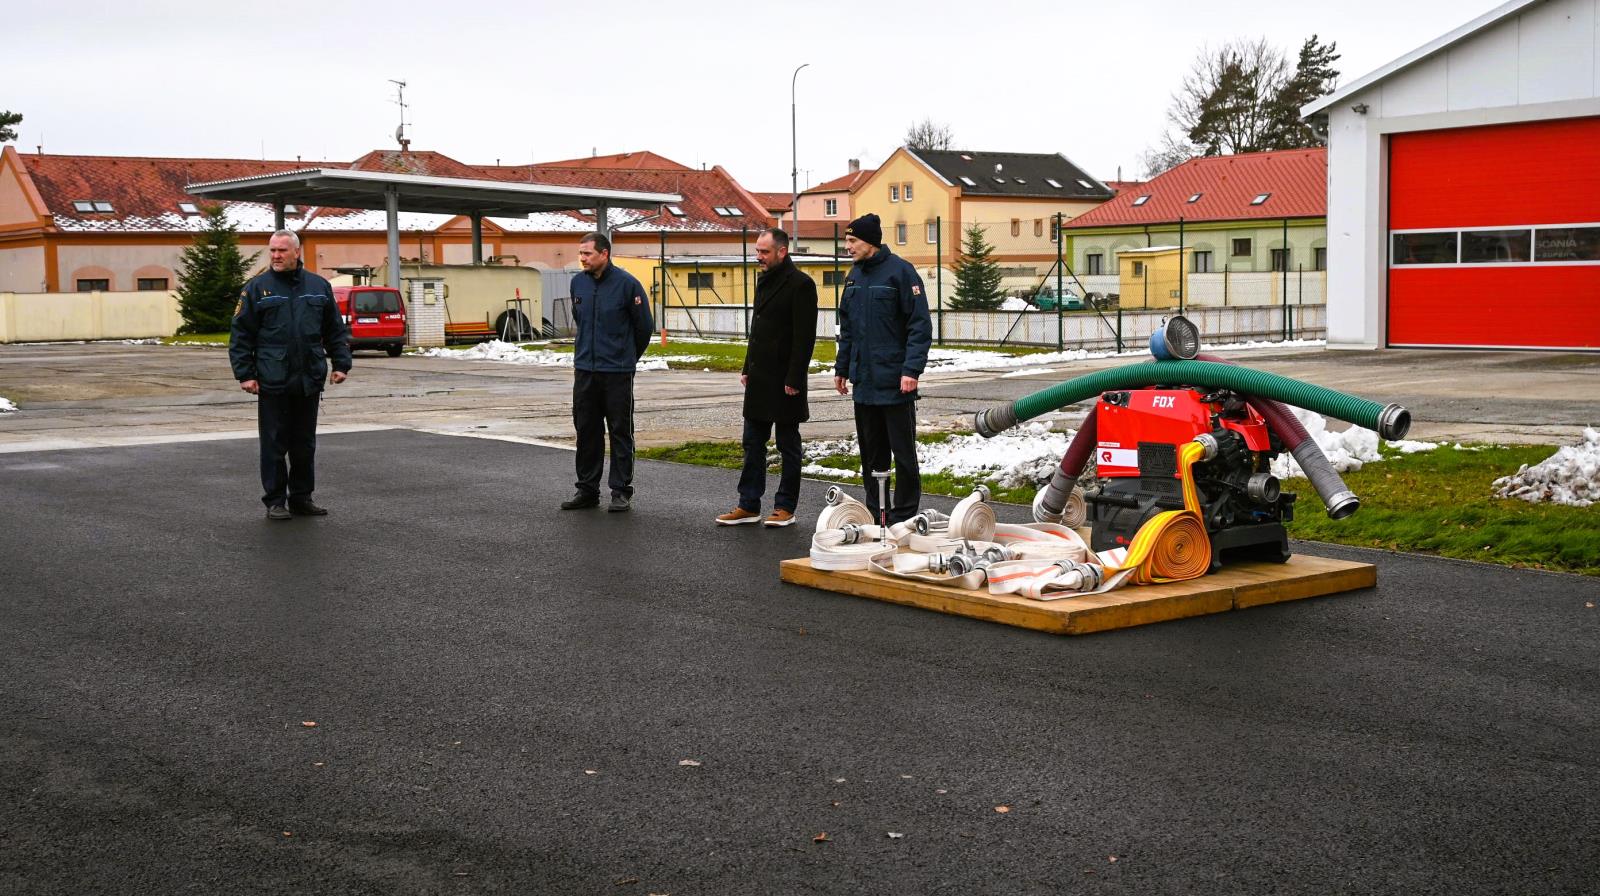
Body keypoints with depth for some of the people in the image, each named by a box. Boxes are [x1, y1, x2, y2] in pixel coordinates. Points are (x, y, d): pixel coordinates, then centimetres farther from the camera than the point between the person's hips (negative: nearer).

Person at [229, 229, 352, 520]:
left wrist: (341, 364, 5)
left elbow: (336, 331, 14)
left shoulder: (319, 286, 9)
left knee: (305, 444, 10)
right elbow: (240, 335, -1)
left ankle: (302, 498, 20)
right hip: (273, 383, -3)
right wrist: (245, 374, -7)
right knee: (274, 444, 1)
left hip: (309, 382, 3)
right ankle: (275, 501, 9)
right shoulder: (257, 288, 1)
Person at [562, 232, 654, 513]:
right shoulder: (578, 283, 6)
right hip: (584, 371, 5)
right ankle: (587, 489, 19)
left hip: (618, 372, -5)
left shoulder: (627, 284, -10)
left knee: (620, 432, 2)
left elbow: (644, 326, 0)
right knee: (586, 431, 10)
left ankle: (621, 492, 8)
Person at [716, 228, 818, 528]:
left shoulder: (800, 284, -13)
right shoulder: (764, 281, 15)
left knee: (788, 445, 3)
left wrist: (794, 379, -20)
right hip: (759, 379, 9)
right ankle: (749, 506, 16)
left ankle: (785, 508, 10)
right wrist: (747, 368, 16)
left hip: (783, 380, -9)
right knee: (753, 443, 10)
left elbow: (804, 337, -17)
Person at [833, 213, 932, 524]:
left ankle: (904, 515, 6)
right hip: (863, 380, 7)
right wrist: (842, 368, 17)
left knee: (903, 451, 0)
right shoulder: (854, 275, 13)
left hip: (895, 381, -7)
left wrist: (912, 370, -20)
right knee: (871, 452, 11)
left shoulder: (900, 271, -9)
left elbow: (920, 324, -13)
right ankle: (874, 512, 19)